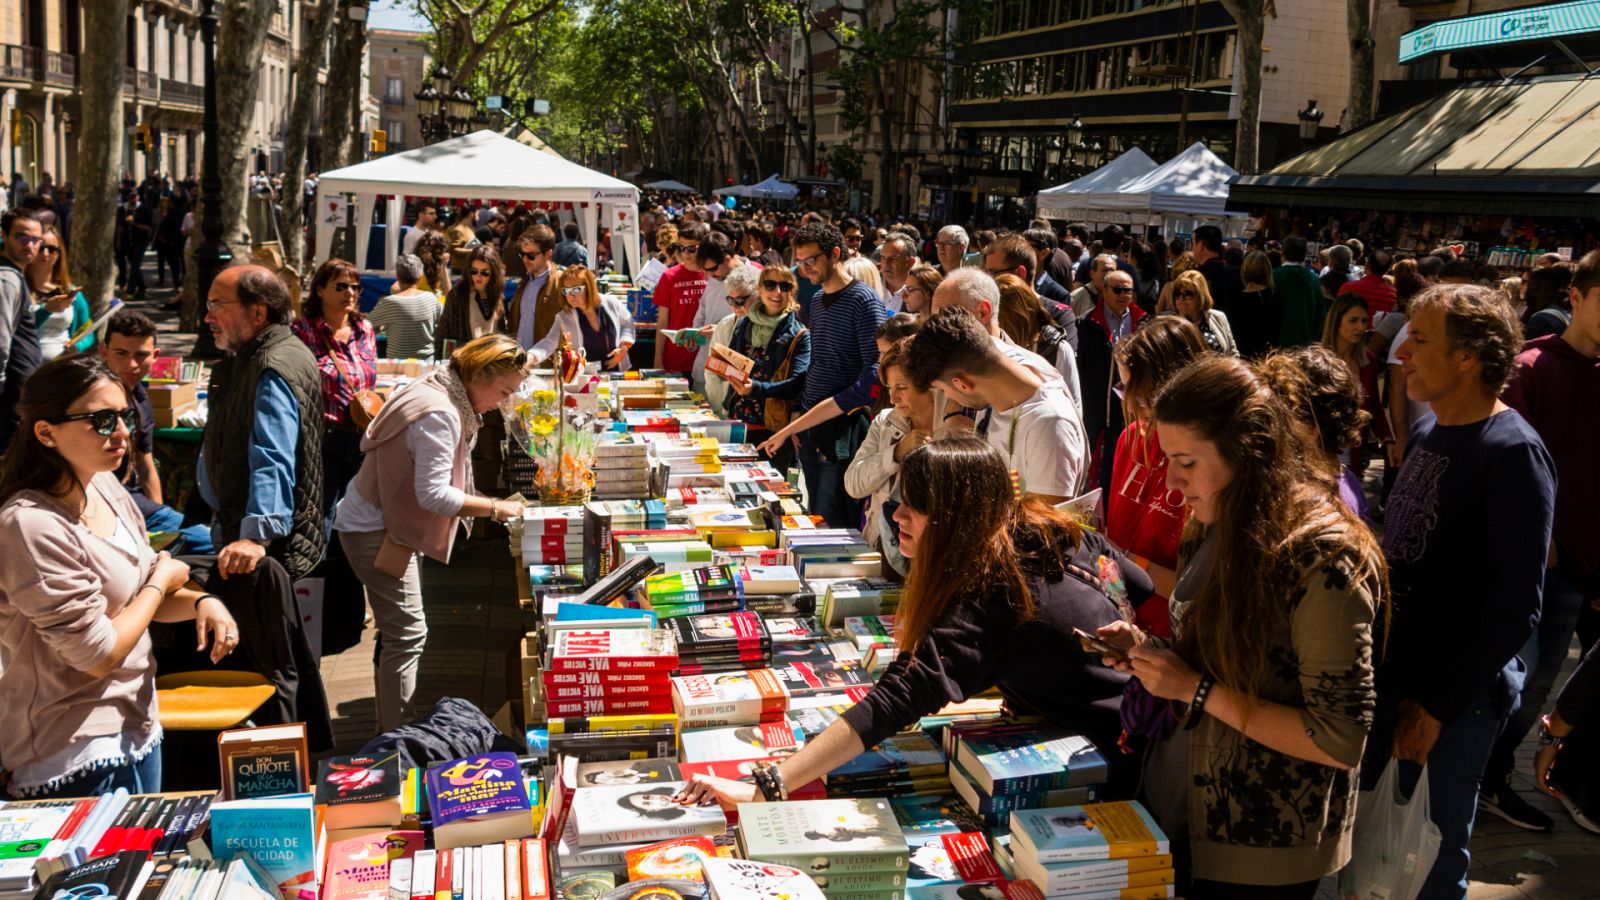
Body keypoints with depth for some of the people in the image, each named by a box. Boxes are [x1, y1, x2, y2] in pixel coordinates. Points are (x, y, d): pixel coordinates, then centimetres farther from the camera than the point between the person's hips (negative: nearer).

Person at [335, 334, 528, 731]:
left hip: (385, 523, 11)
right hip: (374, 531, -11)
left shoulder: (440, 393, 7)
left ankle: (397, 729, 28)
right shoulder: (439, 415, -25)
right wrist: (494, 508, -21)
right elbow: (434, 494, -28)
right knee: (407, 634, -8)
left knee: (401, 632, 17)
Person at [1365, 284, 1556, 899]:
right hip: (1392, 671, 7)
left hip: (1455, 695, -7)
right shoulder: (1428, 429, 6)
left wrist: (1439, 705, -16)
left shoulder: (1513, 452, -18)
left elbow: (1515, 606, -19)